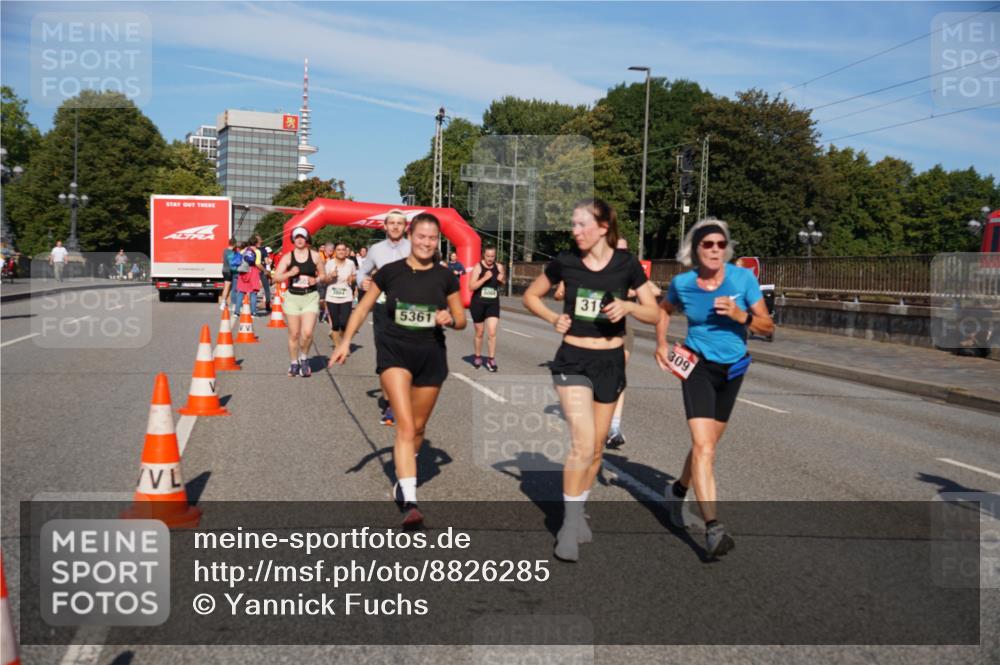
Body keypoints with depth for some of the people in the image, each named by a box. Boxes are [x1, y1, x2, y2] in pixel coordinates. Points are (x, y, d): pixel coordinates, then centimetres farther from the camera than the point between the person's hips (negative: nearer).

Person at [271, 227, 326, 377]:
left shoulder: (315, 255, 3)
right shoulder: (287, 257, 2)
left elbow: (323, 274, 12)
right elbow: (276, 277, 0)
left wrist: (316, 280, -8)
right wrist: (289, 273, -17)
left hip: (310, 297, -1)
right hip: (292, 297, 1)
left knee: (307, 332, -14)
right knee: (294, 334, 5)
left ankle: (304, 358, 13)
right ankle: (294, 363, 22)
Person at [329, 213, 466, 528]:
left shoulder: (445, 277, 1)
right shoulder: (390, 271, -2)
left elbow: (461, 319, 8)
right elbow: (364, 307, 7)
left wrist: (449, 319, -14)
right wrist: (346, 340, -2)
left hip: (431, 356, 2)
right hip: (395, 352, -2)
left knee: (418, 427, 14)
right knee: (405, 426, -16)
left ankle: (402, 480, 39)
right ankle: (410, 502, -21)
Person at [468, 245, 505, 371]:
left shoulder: (499, 267, 0)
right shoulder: (478, 267, -10)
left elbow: (504, 282, 18)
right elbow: (471, 286, -17)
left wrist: (502, 279, -5)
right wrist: (485, 278, -26)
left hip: (493, 304, 2)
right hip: (478, 303, -2)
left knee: (492, 332, -9)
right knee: (479, 333, 12)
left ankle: (491, 360, 0)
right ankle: (477, 357, 31)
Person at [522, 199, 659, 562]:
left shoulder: (626, 263, -5)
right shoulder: (565, 262, -5)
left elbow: (654, 313, 0)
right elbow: (531, 296, 9)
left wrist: (627, 306, -20)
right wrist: (553, 318, -8)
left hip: (611, 361, 2)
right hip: (573, 359, -2)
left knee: (596, 447, 13)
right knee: (582, 442, -16)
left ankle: (578, 512, 33)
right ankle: (570, 523, -2)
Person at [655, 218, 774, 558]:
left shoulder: (743, 278, -10)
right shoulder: (682, 283, -8)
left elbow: (767, 326, -6)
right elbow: (664, 309, 14)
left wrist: (740, 315, -24)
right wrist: (661, 344, 1)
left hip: (732, 368, 3)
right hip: (697, 366, -2)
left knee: (706, 444, 16)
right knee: (704, 447, -18)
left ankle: (679, 489, 45)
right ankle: (713, 528, -20)